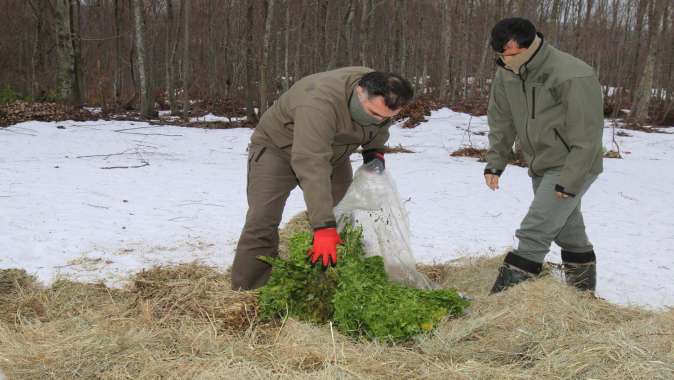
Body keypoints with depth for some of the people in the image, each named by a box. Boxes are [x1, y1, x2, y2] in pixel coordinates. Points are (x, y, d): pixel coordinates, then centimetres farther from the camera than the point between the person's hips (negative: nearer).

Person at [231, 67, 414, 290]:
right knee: (262, 223, -16)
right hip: (278, 146, -7)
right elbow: (311, 166, -48)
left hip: (330, 151, 7)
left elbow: (378, 130, 7)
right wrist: (324, 227, -52)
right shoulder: (319, 103, -41)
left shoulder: (380, 99, -17)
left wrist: (374, 151, -11)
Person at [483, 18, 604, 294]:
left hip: (573, 168, -7)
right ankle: (582, 286, 35)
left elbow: (587, 136, -22)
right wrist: (494, 164, 2)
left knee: (534, 232, -15)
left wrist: (569, 182, -22)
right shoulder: (506, 75, -4)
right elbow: (501, 123, 8)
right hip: (540, 168, 7)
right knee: (568, 228, 19)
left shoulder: (573, 77, -25)